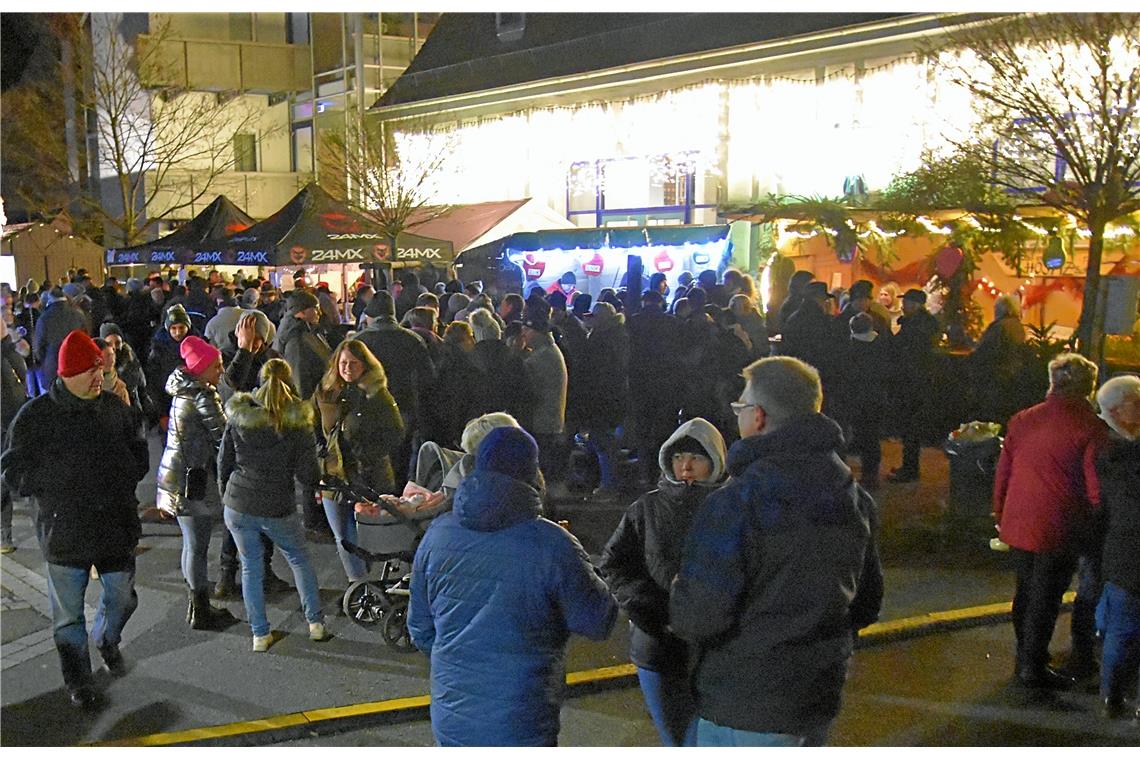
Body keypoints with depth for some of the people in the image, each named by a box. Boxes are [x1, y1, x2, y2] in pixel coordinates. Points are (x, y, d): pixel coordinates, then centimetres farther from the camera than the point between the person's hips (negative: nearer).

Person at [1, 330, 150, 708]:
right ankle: (77, 679, 30)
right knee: (69, 614, 10)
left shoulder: (115, 407, 1)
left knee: (122, 598, 15)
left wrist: (120, 474, -6)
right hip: (64, 532, -3)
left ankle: (107, 640, 48)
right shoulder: (34, 416, -9)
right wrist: (59, 478, -15)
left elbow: (139, 455, 10)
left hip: (116, 525, 3)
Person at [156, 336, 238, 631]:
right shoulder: (202, 396, -17)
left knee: (192, 543, 17)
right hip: (194, 479, -9)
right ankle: (201, 613, 8)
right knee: (198, 546, -1)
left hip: (176, 476, 9)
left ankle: (197, 605, 27)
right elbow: (223, 434, -18)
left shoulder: (184, 391, 11)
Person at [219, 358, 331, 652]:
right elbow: (307, 474, -11)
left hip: (237, 506, 2)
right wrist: (317, 479, 11)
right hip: (277, 509, -2)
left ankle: (260, 634, 21)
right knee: (299, 559, 20)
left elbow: (223, 462, 4)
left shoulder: (237, 418, -3)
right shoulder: (298, 423, -10)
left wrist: (224, 495, 19)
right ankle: (316, 623, 24)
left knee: (251, 567, 16)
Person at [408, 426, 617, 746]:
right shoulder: (551, 545, -19)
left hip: (450, 717, 5)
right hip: (520, 728, -5)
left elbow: (420, 629, 7)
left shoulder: (437, 533, -3)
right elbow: (598, 623, -8)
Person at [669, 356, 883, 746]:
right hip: (821, 698, 7)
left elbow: (697, 618, -22)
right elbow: (866, 604, 11)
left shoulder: (735, 504, -23)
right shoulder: (855, 498, 2)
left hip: (745, 707, -7)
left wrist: (678, 591, -1)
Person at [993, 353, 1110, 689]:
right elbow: (1096, 488, -13)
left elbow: (1002, 474, 8)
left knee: (1025, 591, 19)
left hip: (1018, 524, 5)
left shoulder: (1022, 420, 3)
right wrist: (1097, 530, 1)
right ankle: (1033, 667, 15)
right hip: (1060, 529, -5)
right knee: (1046, 598, 6)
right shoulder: (1091, 428, -13)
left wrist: (1001, 516, 18)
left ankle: (1025, 656, 32)